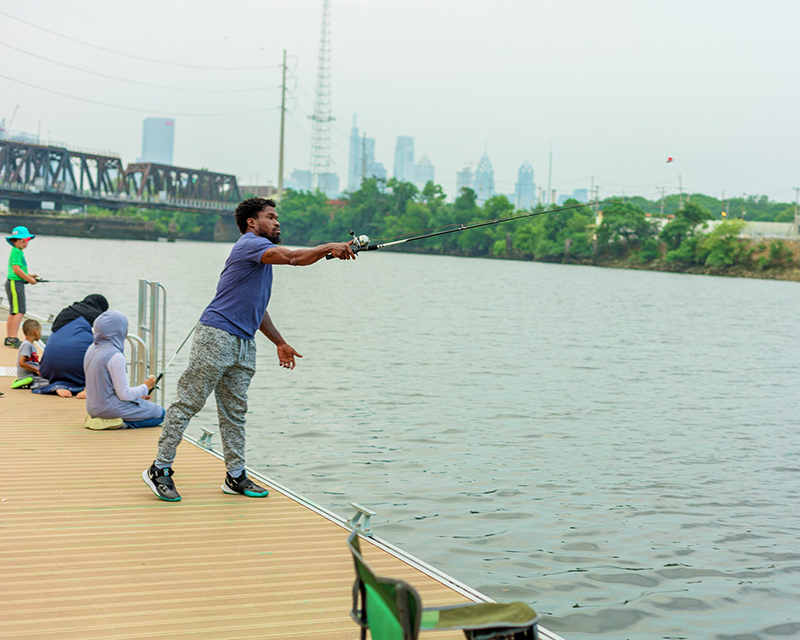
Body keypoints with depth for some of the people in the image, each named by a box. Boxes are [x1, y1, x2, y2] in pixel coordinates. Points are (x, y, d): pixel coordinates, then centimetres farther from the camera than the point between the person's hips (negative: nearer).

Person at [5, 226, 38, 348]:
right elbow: (16, 269, -19)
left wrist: (29, 275, 15)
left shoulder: (18, 252, 17)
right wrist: (29, 279, -11)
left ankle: (8, 338, 15)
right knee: (19, 311, -13)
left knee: (13, 312, 11)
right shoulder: (16, 252, -13)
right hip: (14, 283, -10)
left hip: (17, 284, 10)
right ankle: (13, 338, -16)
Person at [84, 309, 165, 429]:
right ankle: (125, 424, -8)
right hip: (110, 409, -9)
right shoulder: (115, 356, -22)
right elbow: (124, 394, -21)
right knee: (160, 413, 4)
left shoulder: (92, 349, 5)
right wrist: (146, 387, -2)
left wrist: (137, 395, 15)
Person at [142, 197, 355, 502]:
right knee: (188, 402, -5)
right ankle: (160, 468, -1)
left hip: (244, 344, 10)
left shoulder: (263, 255, 24)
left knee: (235, 411, 10)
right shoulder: (250, 243, -7)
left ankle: (235, 476, 14)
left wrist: (280, 343, 28)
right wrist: (330, 248, -15)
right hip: (216, 336, -10)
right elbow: (291, 256, -24)